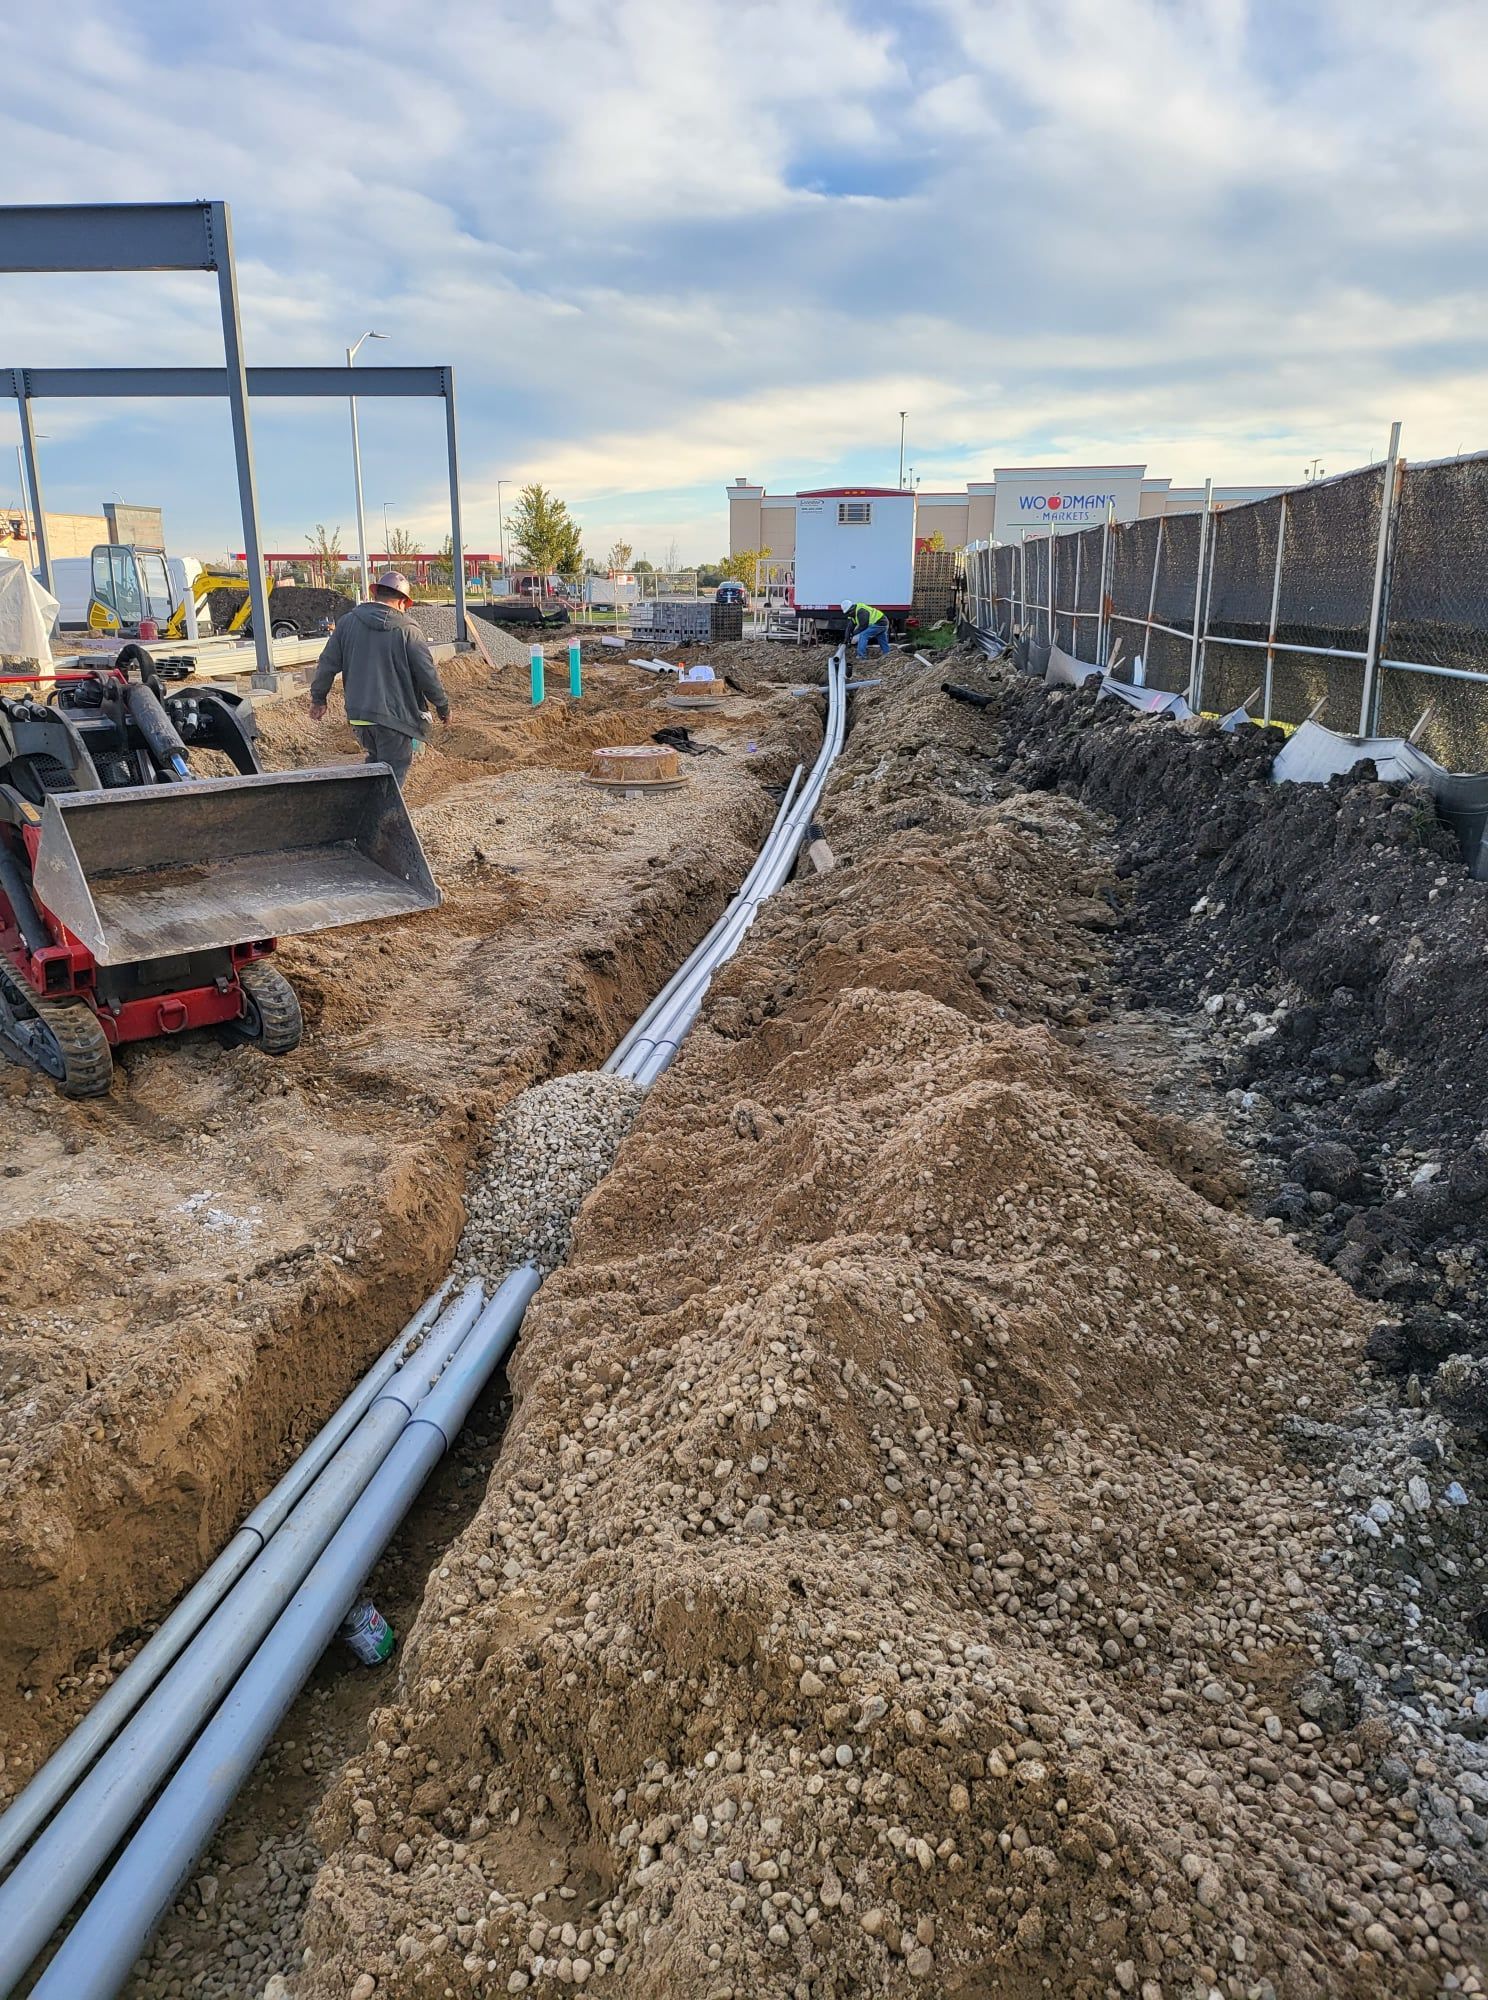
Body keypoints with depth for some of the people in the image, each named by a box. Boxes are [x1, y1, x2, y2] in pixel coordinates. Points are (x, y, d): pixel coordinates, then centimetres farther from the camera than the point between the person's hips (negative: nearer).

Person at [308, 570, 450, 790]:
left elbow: (328, 664, 8)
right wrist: (443, 707, 9)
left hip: (357, 714, 5)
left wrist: (318, 698, 20)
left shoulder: (347, 621, 4)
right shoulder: (407, 631, -8)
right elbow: (428, 675, -5)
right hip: (394, 715, -5)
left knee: (375, 759, 23)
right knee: (393, 771, 2)